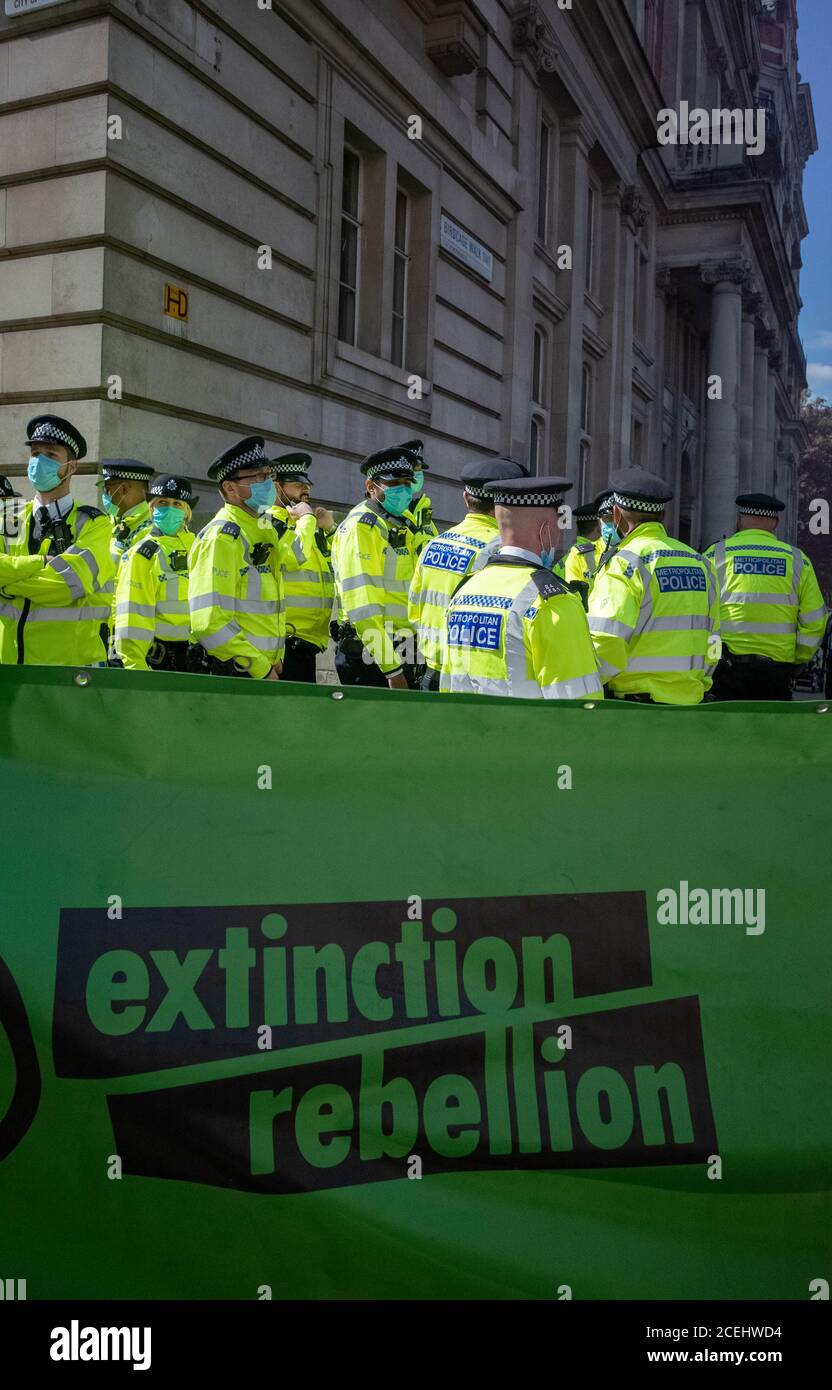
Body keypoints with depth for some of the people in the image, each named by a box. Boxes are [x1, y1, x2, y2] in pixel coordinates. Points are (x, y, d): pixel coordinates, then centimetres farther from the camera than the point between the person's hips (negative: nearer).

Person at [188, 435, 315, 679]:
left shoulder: (265, 529, 12)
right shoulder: (221, 539, -15)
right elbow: (209, 625, -23)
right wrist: (261, 669, -18)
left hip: (266, 667, 8)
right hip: (233, 673, -8)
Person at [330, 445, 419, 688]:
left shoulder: (405, 525, 17)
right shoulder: (361, 525, -12)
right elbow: (362, 605, -20)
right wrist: (392, 668, -23)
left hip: (401, 649, 9)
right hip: (369, 654, -9)